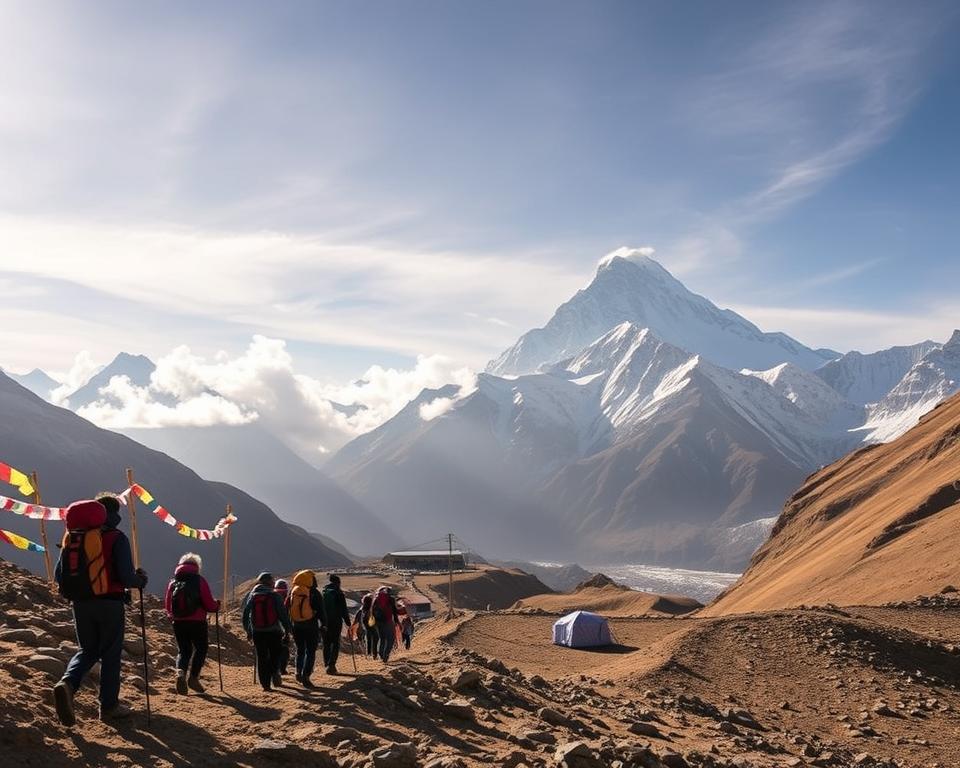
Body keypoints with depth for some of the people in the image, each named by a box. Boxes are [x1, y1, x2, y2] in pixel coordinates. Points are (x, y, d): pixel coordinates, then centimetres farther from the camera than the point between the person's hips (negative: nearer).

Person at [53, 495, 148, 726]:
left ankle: (67, 683, -10)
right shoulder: (115, 538, -9)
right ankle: (109, 705, 14)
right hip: (109, 603, -4)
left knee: (88, 650, 17)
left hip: (80, 603, 5)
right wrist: (141, 580, 7)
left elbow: (60, 575, 9)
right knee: (110, 653, 9)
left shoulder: (71, 536, 7)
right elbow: (127, 577, -14)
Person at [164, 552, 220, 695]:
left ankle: (181, 672, -13)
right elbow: (210, 605, -9)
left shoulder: (173, 582, 4)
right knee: (201, 649, 14)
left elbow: (167, 606, 8)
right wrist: (217, 604, 12)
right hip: (197, 623, -3)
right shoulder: (199, 581, -7)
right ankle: (194, 677, 3)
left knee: (183, 650, 14)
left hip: (178, 623, 3)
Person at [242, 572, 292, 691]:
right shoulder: (274, 596, -5)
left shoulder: (252, 596, 4)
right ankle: (275, 672, -14)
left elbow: (246, 615, 7)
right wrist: (288, 628, 2)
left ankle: (265, 684, 4)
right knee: (275, 655, 12)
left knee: (261, 658, 9)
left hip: (258, 632, 2)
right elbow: (283, 614, -7)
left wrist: (248, 631, 15)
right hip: (274, 631, -2)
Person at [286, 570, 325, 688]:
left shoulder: (293, 592, 4)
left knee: (300, 650, 21)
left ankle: (299, 672, 16)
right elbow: (320, 611, -6)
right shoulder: (314, 593, -8)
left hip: (297, 626, 4)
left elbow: (286, 609, 8)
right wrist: (323, 624, 4)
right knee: (310, 652, 1)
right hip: (311, 627, -4)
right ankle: (306, 677, -6)